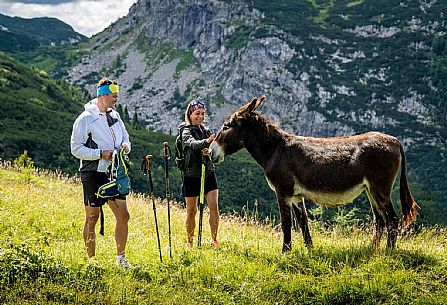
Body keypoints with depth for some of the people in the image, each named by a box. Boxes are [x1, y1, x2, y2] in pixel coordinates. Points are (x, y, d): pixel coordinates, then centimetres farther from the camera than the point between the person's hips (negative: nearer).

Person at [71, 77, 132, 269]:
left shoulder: (115, 116, 12)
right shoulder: (85, 119, -9)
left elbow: (125, 138, 22)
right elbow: (76, 149, -11)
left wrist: (125, 146, -2)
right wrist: (101, 153, -19)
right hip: (93, 174, -6)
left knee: (123, 215, 3)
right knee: (92, 219, 1)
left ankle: (121, 257, 14)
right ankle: (91, 260, 10)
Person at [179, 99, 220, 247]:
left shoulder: (206, 131, 11)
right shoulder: (186, 131, -7)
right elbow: (193, 144, -29)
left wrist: (210, 152, -19)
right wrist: (207, 141, -48)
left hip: (208, 173, 4)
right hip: (191, 175, -4)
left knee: (214, 206, -8)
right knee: (192, 210, 4)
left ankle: (214, 239, -2)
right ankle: (189, 241, 16)